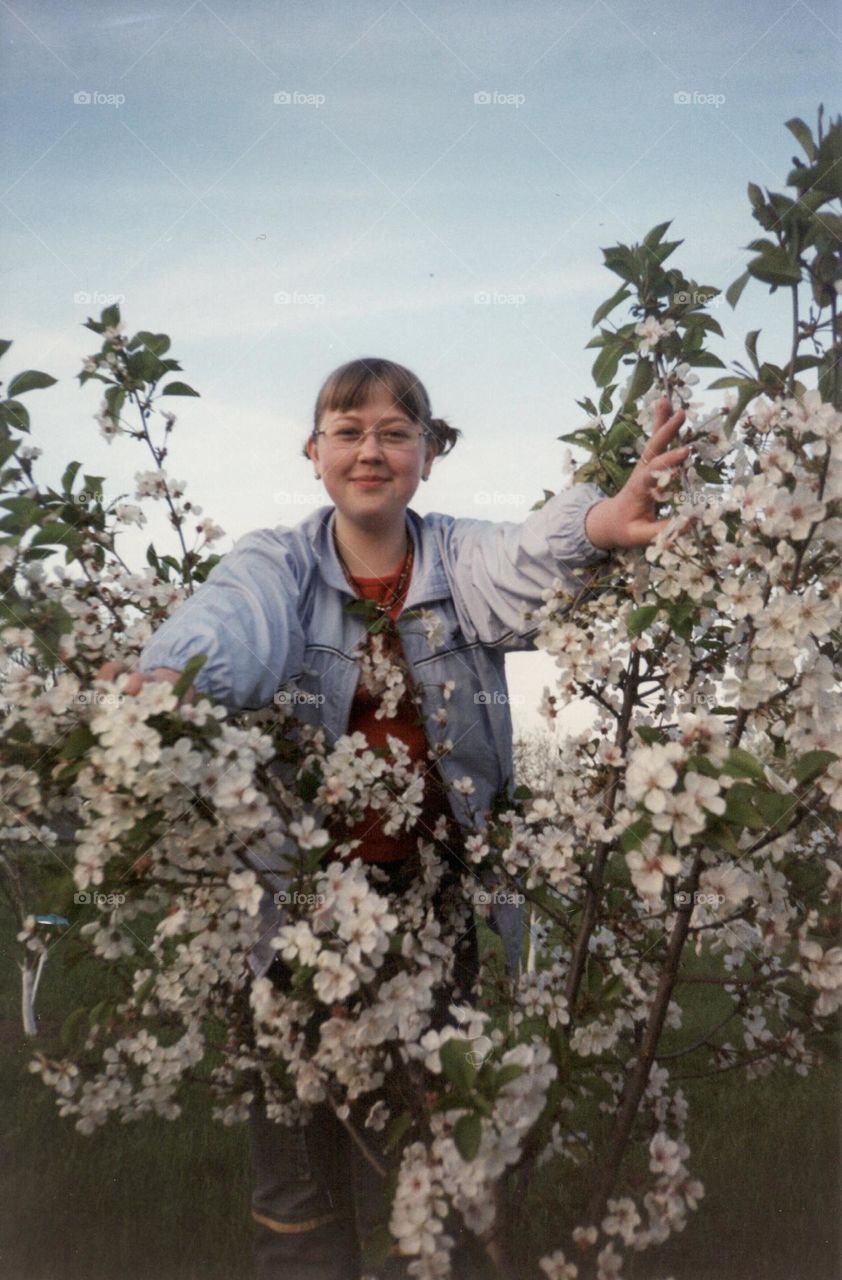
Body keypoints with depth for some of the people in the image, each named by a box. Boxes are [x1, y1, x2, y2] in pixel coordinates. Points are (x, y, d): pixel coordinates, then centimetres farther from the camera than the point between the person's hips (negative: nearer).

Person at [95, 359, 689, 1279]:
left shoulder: (459, 557, -1)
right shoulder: (279, 564, -3)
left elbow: (524, 560, -24)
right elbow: (234, 620, -26)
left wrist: (597, 525, -47)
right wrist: (168, 675, -49)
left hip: (445, 901, 1)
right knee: (299, 1159, 10)